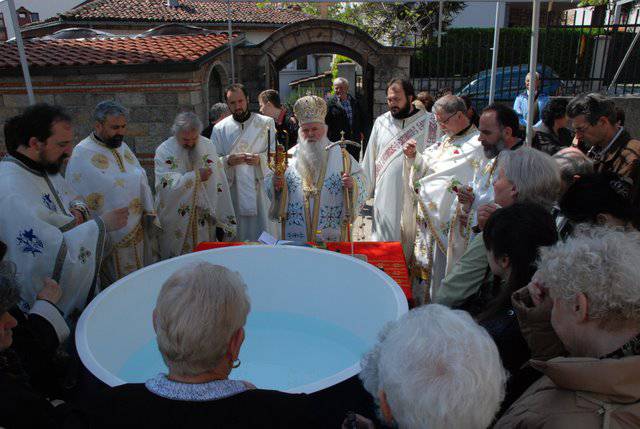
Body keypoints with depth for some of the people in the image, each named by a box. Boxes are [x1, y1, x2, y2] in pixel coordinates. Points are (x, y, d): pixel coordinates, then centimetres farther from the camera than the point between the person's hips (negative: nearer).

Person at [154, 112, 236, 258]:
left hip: (206, 219, 2)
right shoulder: (164, 151, -5)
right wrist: (195, 176, -18)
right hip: (177, 222, -2)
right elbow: (166, 185, -17)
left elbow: (220, 185, 2)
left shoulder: (208, 146, 2)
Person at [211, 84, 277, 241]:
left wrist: (260, 159, -19)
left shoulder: (266, 123, 4)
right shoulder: (219, 129, 8)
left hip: (261, 187, -1)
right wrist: (228, 161, -14)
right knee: (237, 238, 5)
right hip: (234, 191, 1)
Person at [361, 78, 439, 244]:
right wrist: (365, 189, 9)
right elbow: (370, 159, 10)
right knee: (383, 241, 8)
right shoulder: (381, 122, 7)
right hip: (385, 195, 3)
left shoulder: (429, 122, -2)